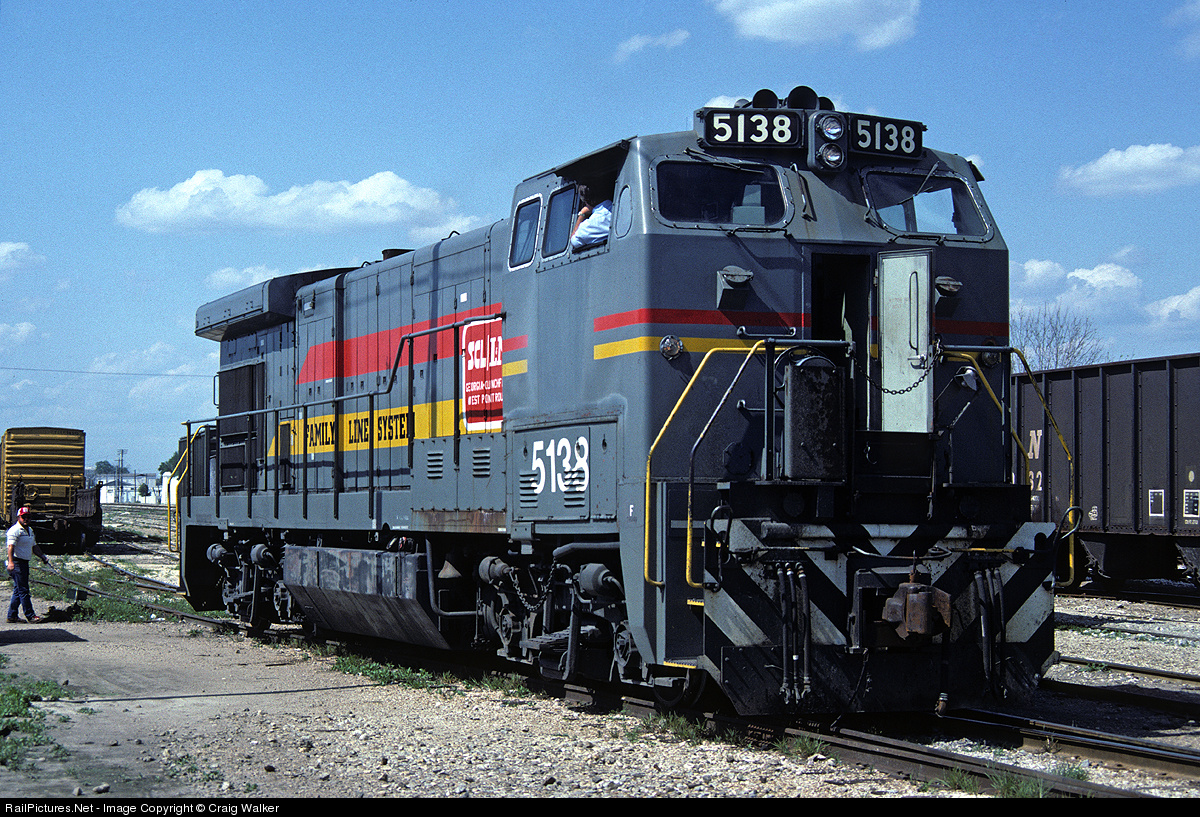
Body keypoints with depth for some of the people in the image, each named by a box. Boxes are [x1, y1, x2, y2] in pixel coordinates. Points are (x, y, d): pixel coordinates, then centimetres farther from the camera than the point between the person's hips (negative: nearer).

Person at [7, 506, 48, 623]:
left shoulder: (30, 530, 18)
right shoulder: (15, 530, -13)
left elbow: (34, 546, 28)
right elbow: (11, 546, -25)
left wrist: (42, 556, 19)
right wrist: (11, 562, -37)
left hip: (25, 563, 9)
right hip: (17, 563, -9)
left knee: (18, 591, 12)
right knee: (23, 590, -8)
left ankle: (12, 616, 17)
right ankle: (30, 616, -7)